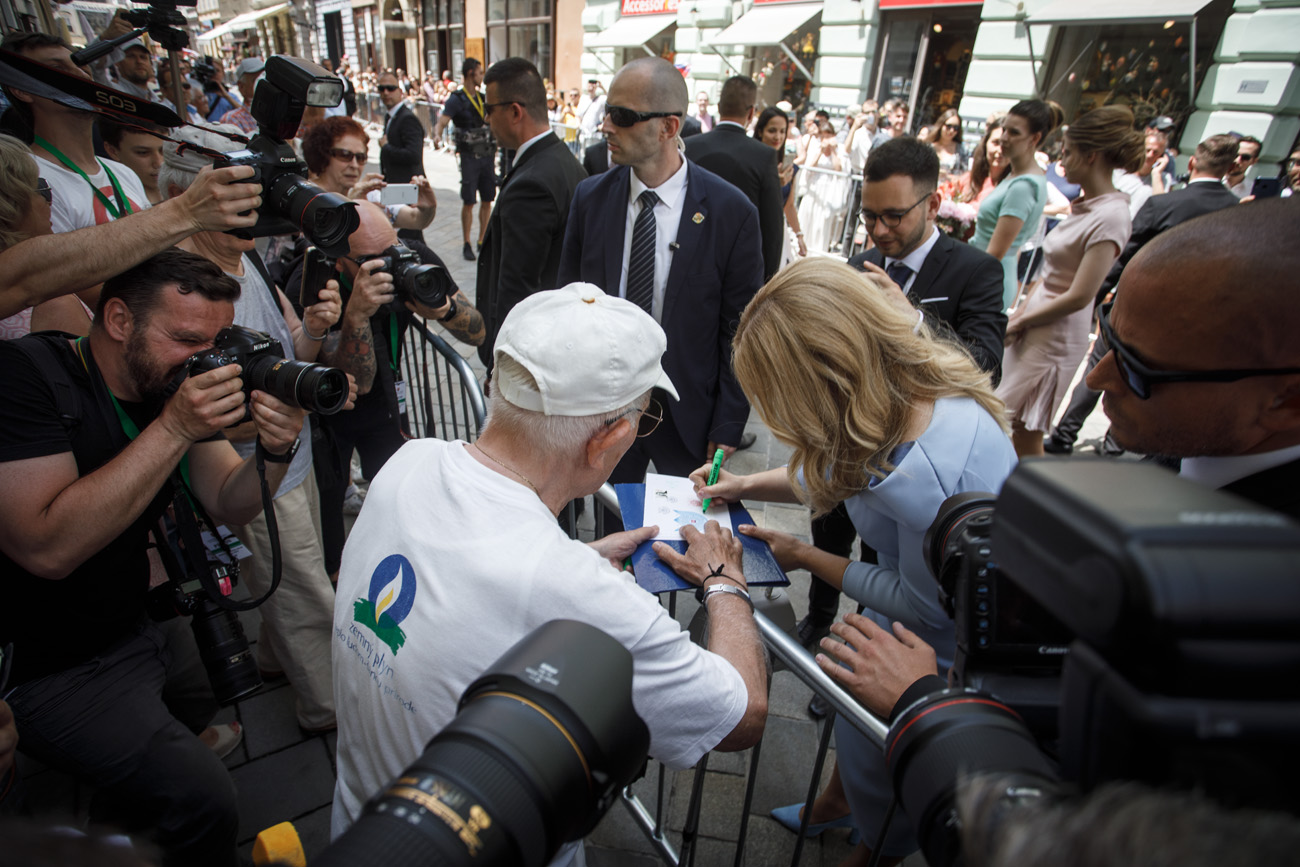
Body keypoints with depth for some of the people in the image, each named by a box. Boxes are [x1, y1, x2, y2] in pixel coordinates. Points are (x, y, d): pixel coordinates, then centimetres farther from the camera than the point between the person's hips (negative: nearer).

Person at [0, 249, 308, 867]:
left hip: (130, 628, 8)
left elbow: (229, 507, -2)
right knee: (202, 798, -17)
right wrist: (175, 429, -33)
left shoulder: (175, 382, -1)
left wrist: (274, 452, -22)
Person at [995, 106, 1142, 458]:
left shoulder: (1110, 217, -18)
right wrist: (1020, 313, 2)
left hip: (1056, 338, -8)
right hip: (1033, 328, 8)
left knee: (1026, 432, 0)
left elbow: (1078, 296, -20)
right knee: (1021, 431, 14)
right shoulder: (1086, 206, 10)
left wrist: (1020, 321, -10)